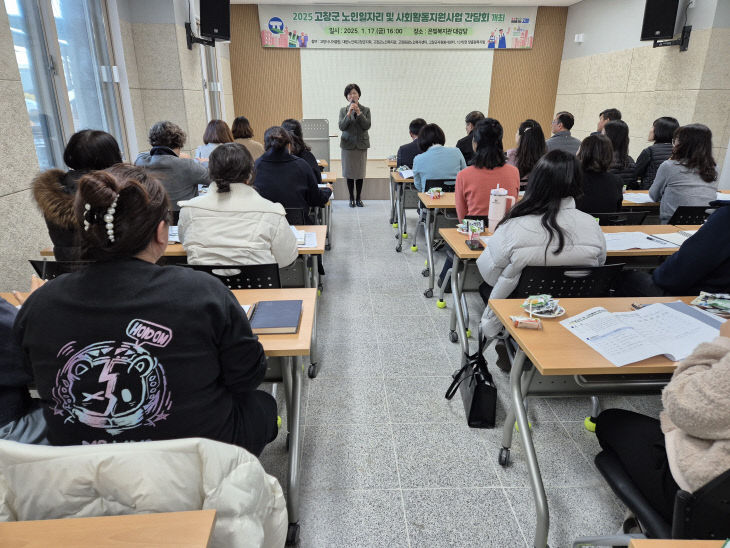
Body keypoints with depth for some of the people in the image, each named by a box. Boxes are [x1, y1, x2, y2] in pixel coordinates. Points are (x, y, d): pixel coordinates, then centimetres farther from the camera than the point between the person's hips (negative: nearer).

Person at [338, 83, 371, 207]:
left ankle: (358, 198, 13)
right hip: (348, 144, 0)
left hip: (361, 144, 0)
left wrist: (359, 112, -18)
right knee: (349, 172, 2)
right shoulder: (343, 110, 3)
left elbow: (367, 126, -9)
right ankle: (352, 198, 12)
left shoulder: (365, 110, 2)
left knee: (360, 173, 3)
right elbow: (342, 127, -9)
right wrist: (349, 113, -20)